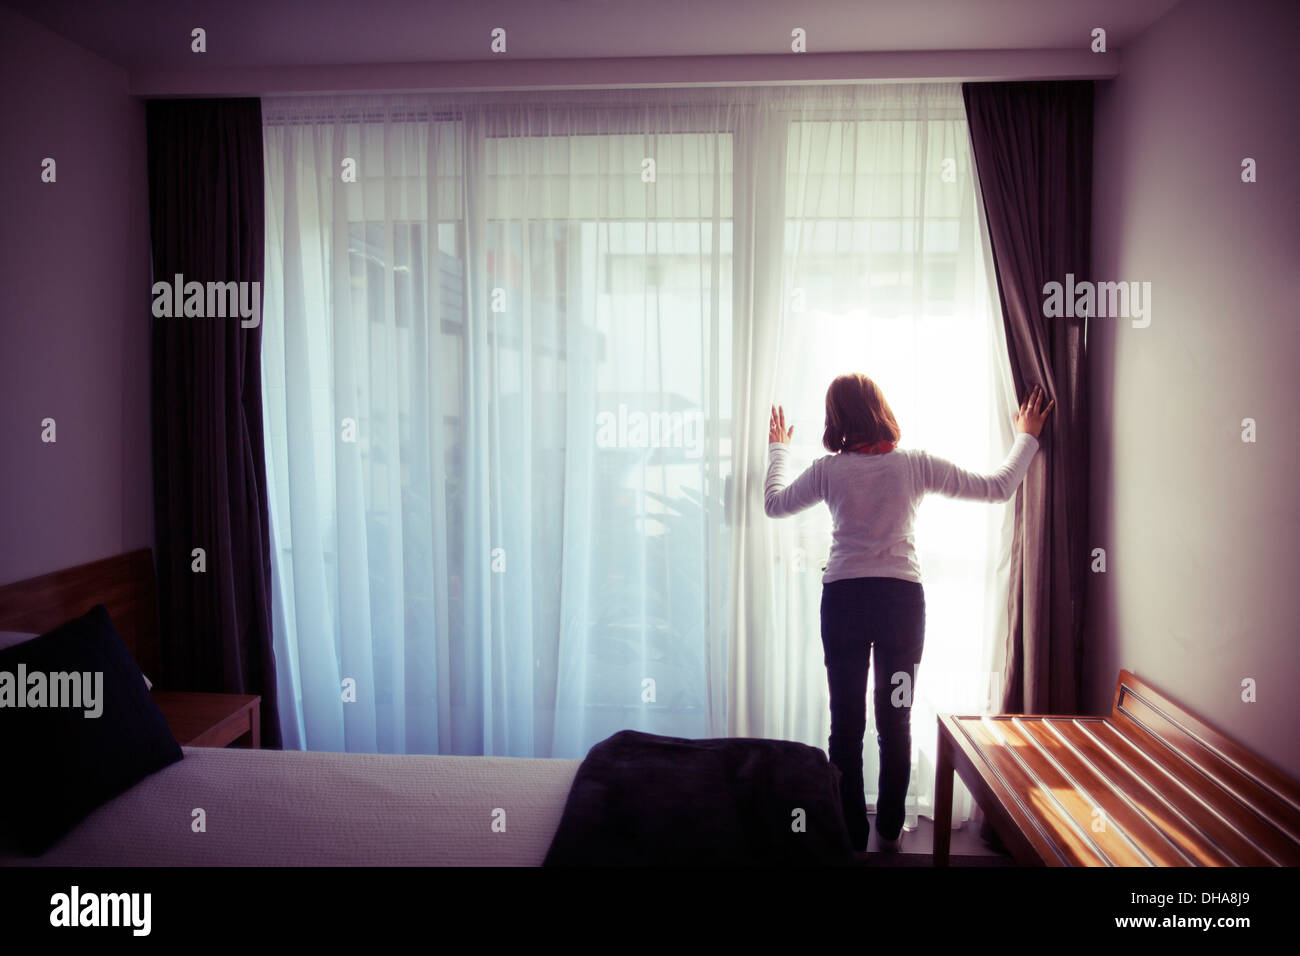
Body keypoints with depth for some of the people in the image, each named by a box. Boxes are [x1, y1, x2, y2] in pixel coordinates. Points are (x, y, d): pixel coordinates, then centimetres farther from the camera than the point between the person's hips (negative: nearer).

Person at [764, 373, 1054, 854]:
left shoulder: (829, 469, -3)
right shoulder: (916, 464, -3)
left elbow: (774, 504, 13)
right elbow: (998, 487, 6)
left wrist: (778, 449, 28)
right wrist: (1027, 436, 20)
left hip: (843, 597, 0)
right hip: (902, 597, 1)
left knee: (847, 721, 8)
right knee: (895, 720, 12)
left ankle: (851, 833, 16)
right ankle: (890, 830, 22)